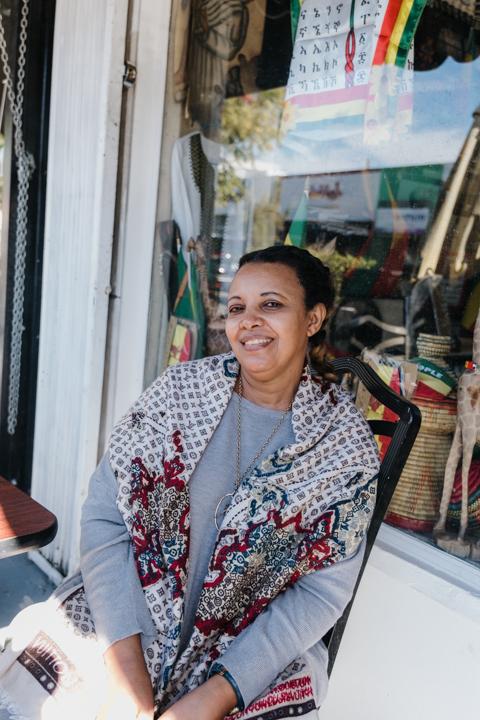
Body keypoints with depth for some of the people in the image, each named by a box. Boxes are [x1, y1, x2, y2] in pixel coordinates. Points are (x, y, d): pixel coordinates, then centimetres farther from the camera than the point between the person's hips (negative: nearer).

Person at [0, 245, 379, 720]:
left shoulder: (348, 444, -9)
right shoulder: (180, 388, -6)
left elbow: (321, 592, -7)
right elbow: (104, 514, -7)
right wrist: (126, 663, -14)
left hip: (258, 657, -1)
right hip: (125, 620, 1)